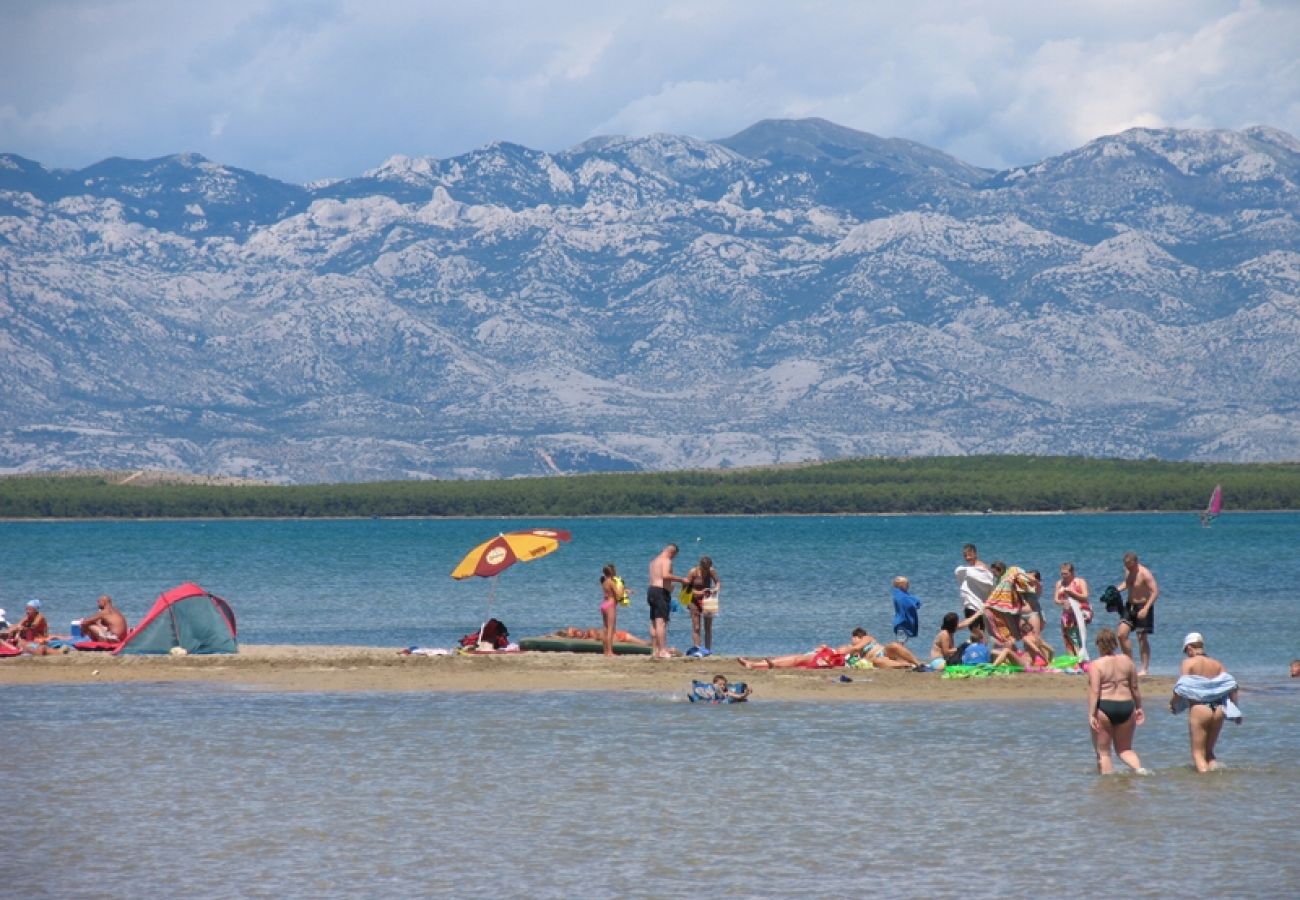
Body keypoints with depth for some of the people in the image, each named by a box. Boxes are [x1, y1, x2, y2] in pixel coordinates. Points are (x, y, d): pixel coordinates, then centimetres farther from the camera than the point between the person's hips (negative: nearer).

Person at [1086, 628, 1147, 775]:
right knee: (1125, 749, 18)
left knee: (1103, 752, 6)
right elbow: (1134, 688, 9)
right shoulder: (1127, 661, 5)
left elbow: (1094, 691, -15)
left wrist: (1091, 715, -16)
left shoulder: (1096, 665, -8)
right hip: (1126, 707, 4)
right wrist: (1138, 707, 21)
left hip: (1104, 708, -4)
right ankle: (1139, 768, -7)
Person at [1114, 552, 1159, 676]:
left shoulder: (1144, 574, -20)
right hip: (1130, 605, 7)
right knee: (1121, 634, -4)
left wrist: (1146, 609, -30)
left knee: (1142, 638, -2)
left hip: (1143, 606, -7)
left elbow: (1155, 592, -23)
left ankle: (1145, 668, 7)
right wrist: (1118, 589, 2)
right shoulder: (1127, 571, 3)